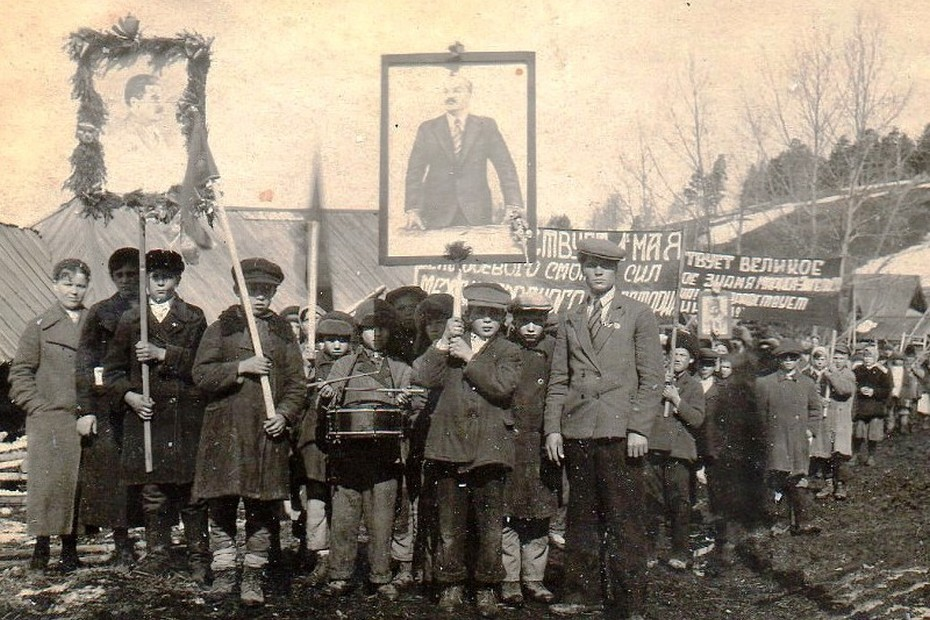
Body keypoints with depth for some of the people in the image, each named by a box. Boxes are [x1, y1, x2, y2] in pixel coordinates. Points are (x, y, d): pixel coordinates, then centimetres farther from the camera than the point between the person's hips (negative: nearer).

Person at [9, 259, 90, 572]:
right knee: (47, 480, -5)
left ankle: (70, 546, 11)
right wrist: (37, 406, -6)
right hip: (48, 419, -2)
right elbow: (20, 373, 5)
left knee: (79, 483, 2)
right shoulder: (40, 326, 5)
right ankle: (41, 544, 5)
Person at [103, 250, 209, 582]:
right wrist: (129, 396, -3)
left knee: (192, 491, -2)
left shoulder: (194, 318, 11)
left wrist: (162, 353, -13)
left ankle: (199, 559, 6)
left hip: (186, 416, -1)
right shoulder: (130, 319, 14)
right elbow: (112, 370, 13)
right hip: (145, 415, 1)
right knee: (152, 493, 1)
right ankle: (156, 555, 13)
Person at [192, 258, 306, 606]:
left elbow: (297, 382, 11)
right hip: (224, 432, -1)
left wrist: (285, 413, -5)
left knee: (262, 509, 2)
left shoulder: (283, 333, 13)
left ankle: (253, 578, 12)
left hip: (268, 433, 1)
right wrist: (241, 368, -13)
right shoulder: (221, 328, 8)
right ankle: (223, 573, 14)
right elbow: (201, 374, -2)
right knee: (221, 507, 2)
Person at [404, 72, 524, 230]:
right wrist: (413, 210, -9)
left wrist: (513, 207, -8)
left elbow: (505, 167, 3)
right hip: (437, 216, 0)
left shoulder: (486, 126, 8)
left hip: (476, 216, 0)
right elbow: (415, 172, 4)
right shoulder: (428, 129, 8)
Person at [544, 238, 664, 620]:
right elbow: (558, 380, 16)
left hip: (620, 431, -4)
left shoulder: (638, 315, 7)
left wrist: (640, 429, -9)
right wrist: (553, 428, 5)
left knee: (624, 520, -3)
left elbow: (652, 378, 1)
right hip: (577, 431, 4)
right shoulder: (570, 322, 17)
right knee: (581, 516, 8)